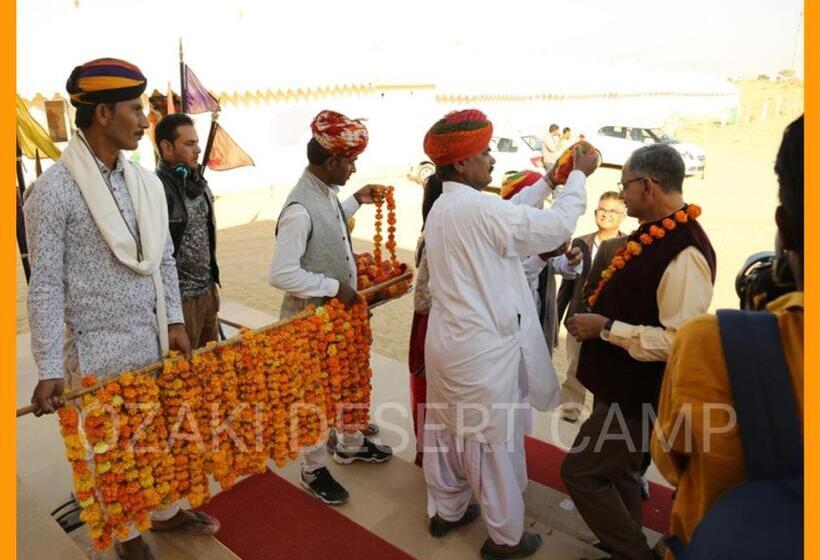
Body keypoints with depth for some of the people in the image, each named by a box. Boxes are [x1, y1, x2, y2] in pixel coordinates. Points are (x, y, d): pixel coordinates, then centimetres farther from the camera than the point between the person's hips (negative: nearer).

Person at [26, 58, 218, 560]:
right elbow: (45, 284, -13)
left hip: (154, 338, 5)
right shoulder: (54, 189, -14)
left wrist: (175, 322, 4)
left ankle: (164, 510, 41)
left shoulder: (147, 182, 3)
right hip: (98, 348, -5)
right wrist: (50, 369, -13)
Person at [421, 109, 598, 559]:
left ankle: (445, 510, 41)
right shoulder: (479, 209, -22)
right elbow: (555, 226, -16)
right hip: (482, 350, -9)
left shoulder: (442, 208, 6)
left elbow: (512, 216, 14)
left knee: (447, 432, 21)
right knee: (494, 443, 8)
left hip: (447, 341, 9)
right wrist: (578, 176, -2)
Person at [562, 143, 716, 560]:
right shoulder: (654, 233, 4)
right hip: (622, 384, 9)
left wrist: (605, 328, -25)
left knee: (580, 471, 0)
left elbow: (677, 341, -30)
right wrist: (594, 317, 5)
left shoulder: (684, 250, -26)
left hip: (638, 395, -9)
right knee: (618, 472, 24)